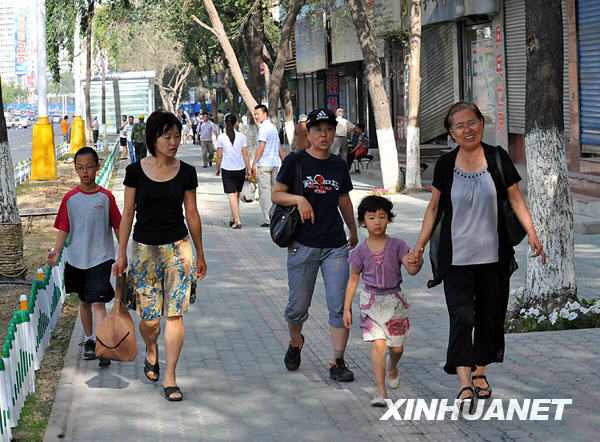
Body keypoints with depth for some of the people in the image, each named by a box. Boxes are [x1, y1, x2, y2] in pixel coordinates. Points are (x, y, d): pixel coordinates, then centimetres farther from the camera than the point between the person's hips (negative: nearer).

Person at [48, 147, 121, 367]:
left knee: (98, 302, -11)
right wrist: (57, 250, -12)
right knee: (85, 301, 16)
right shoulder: (70, 198, 0)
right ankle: (89, 340, 32)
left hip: (101, 258, -3)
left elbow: (117, 226, 2)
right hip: (77, 258, 3)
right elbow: (64, 228, 2)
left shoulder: (106, 197, -5)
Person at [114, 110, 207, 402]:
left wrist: (200, 255, 12)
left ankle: (169, 377, 4)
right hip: (144, 249, 0)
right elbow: (128, 214, 3)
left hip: (178, 247, 0)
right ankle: (151, 351, 36)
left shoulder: (186, 173, 1)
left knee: (174, 314, -5)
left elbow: (192, 214, 8)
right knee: (149, 319, 1)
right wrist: (121, 254, 2)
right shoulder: (136, 171, -2)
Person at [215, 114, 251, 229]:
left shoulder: (221, 138, -5)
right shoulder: (242, 137, -2)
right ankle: (233, 218, 28)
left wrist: (217, 168, 13)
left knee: (232, 195, -4)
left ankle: (237, 220, -14)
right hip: (240, 169, 2)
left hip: (227, 170, -2)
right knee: (237, 194, 17)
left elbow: (219, 156, -2)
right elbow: (245, 155, -1)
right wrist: (248, 170, 4)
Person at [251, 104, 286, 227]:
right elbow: (279, 148, 19)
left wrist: (254, 164, -14)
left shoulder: (264, 128, -12)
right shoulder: (273, 127, 15)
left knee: (264, 191, -6)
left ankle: (269, 220, -9)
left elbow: (261, 148, -17)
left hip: (264, 164, -9)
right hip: (275, 163, 9)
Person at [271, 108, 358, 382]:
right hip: (303, 245, -2)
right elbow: (276, 195, -1)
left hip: (336, 246, 3)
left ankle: (338, 363, 2)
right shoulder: (295, 161, -1)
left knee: (339, 307, -5)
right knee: (298, 307, 6)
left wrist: (353, 231, 32)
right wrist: (298, 199, -19)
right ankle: (295, 343, 36)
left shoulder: (339, 165, 10)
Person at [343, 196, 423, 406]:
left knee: (397, 346, 13)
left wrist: (417, 264, -41)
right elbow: (353, 280, 6)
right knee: (378, 344, -14)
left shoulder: (397, 245, -6)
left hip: (394, 300, 1)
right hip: (371, 301, -1)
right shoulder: (360, 251, -3)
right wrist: (346, 309, 6)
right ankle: (381, 392, -13)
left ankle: (392, 368, 48)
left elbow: (411, 269, -16)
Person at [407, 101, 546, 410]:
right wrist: (420, 245, 3)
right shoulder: (446, 164, 1)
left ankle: (479, 372, 29)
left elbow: (516, 200, 5)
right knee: (461, 317, -11)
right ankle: (464, 384, -11)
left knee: (490, 315, 10)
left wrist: (532, 234, -5)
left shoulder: (497, 158, 0)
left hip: (493, 255, 1)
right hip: (456, 256, -1)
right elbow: (434, 207, 9)